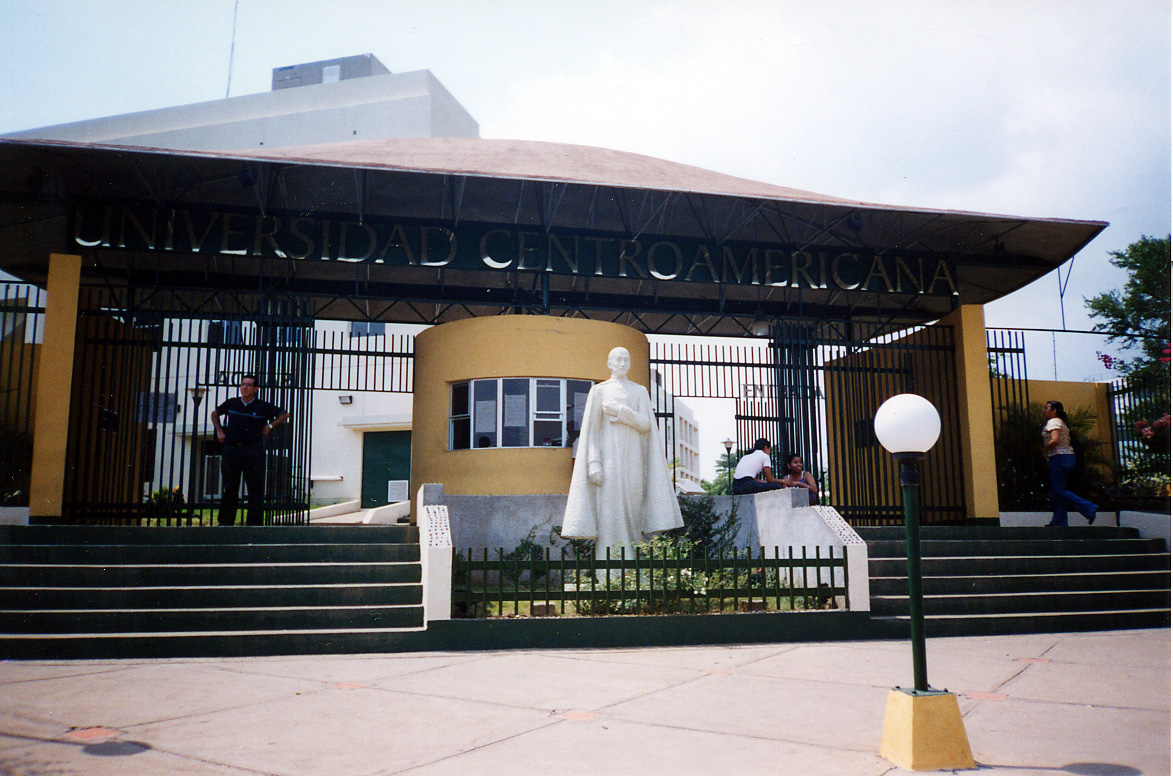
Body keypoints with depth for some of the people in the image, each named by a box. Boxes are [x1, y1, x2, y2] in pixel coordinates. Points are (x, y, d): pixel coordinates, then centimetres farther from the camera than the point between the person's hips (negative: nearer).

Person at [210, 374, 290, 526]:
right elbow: (215, 413, 28)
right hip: (231, 449, 2)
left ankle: (254, 522, 0)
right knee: (229, 487, 6)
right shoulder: (231, 403, 10)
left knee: (256, 487, -4)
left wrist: (270, 425, 3)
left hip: (253, 451, -2)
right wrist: (219, 430, 15)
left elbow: (285, 414, 14)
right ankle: (225, 522, 14)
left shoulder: (263, 407, 3)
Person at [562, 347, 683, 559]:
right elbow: (591, 430, 0)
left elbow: (646, 425, 1)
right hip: (608, 456, -2)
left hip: (633, 457, 3)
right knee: (608, 512, -8)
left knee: (633, 510, 0)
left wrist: (620, 412, -12)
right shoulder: (598, 391, 6)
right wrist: (594, 463, -11)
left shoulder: (640, 391, 13)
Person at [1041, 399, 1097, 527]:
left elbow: (1055, 440, -23)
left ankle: (1088, 508, -15)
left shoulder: (1053, 422, -9)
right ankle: (1059, 521, 9)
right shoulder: (1061, 422, 21)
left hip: (1059, 458, -10)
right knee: (1058, 491, 10)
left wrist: (1044, 450, -9)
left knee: (1058, 491, -10)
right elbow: (1068, 440, 20)